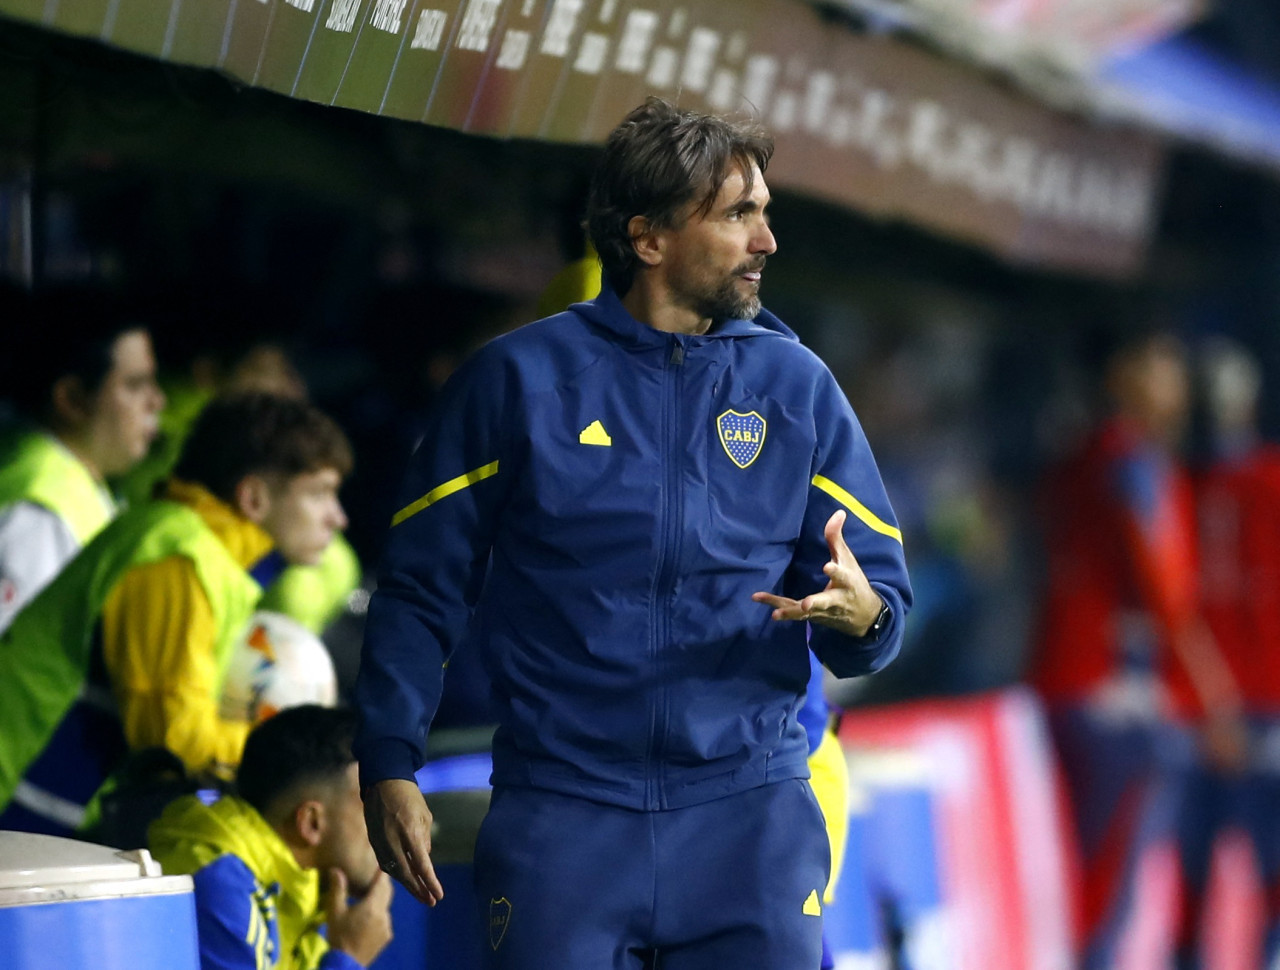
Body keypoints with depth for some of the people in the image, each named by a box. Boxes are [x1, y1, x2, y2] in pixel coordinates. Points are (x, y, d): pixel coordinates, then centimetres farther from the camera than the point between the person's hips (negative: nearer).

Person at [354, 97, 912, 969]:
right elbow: (423, 588, 5)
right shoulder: (521, 378, 4)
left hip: (751, 809, 2)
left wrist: (860, 615, -14)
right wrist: (389, 767, -4)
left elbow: (884, 592, 10)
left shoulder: (796, 386, 9)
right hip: (562, 813, -1)